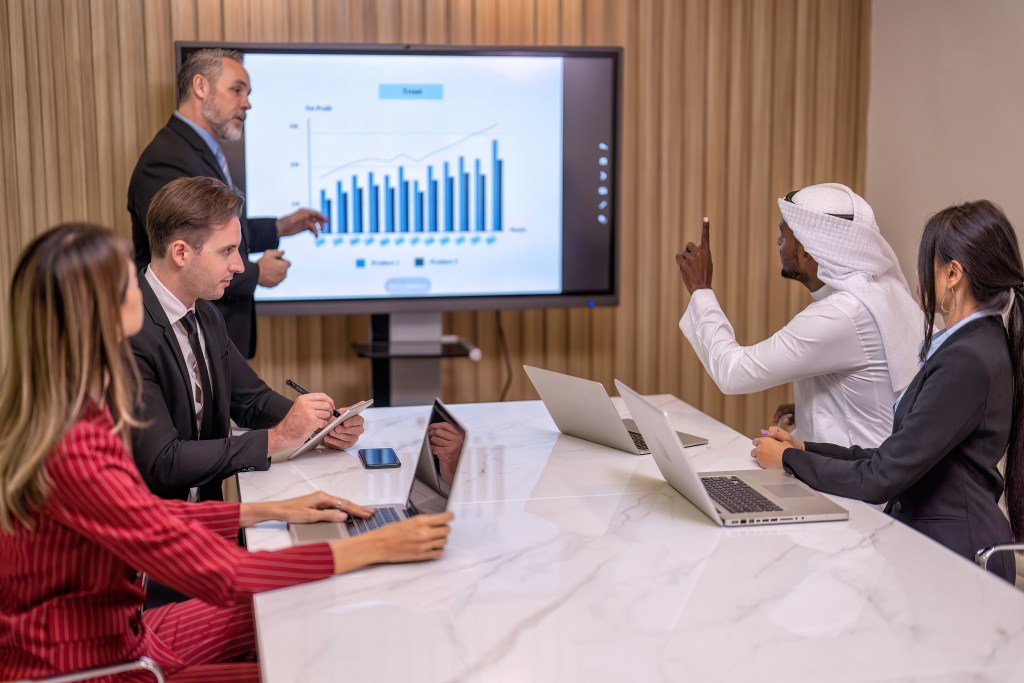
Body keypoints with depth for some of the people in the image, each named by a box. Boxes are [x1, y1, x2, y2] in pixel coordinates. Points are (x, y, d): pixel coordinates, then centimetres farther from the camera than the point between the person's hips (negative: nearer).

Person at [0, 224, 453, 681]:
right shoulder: (72, 453, -30)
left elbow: (146, 518, 10)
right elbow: (217, 575, -28)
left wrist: (268, 511, 5)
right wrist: (375, 548, -23)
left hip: (110, 633, 8)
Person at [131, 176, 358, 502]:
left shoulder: (206, 316, 6)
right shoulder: (129, 334, -20)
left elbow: (252, 400, 17)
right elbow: (162, 463, -24)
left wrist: (321, 423, -2)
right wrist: (278, 438, -20)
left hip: (205, 508, 7)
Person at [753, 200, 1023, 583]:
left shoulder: (967, 361, -21)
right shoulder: (981, 345, 11)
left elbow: (880, 479, -20)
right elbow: (897, 459, 13)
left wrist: (789, 460, -7)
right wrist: (806, 450, 8)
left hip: (954, 562, -9)